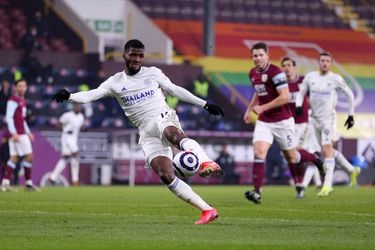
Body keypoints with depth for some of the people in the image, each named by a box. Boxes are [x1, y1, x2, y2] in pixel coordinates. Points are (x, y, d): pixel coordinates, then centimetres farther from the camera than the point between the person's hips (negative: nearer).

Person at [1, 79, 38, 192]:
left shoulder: (22, 101, 20)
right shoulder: (13, 101, -9)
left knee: (14, 158, 5)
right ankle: (28, 183, -1)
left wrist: (28, 132, 23)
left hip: (22, 133, 9)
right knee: (29, 156, -8)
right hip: (16, 133, -9)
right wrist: (14, 133, -24)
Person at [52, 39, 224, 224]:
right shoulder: (115, 82, 12)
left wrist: (205, 105, 18)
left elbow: (175, 90, 19)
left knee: (172, 134, -42)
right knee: (166, 176, -16)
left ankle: (207, 163, -62)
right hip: (147, 133, 2)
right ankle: (207, 210, -13)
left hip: (163, 118, -2)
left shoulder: (153, 73, 13)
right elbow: (91, 95, 0)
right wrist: (69, 96, -20)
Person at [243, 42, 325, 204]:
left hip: (282, 121, -5)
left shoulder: (276, 72, -18)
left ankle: (315, 159, 39)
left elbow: (285, 97, -23)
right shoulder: (253, 74, 7)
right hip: (263, 122, 5)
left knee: (292, 158, 8)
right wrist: (249, 109, 17)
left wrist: (263, 107, -22)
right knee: (259, 153, -15)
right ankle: (257, 192, -18)